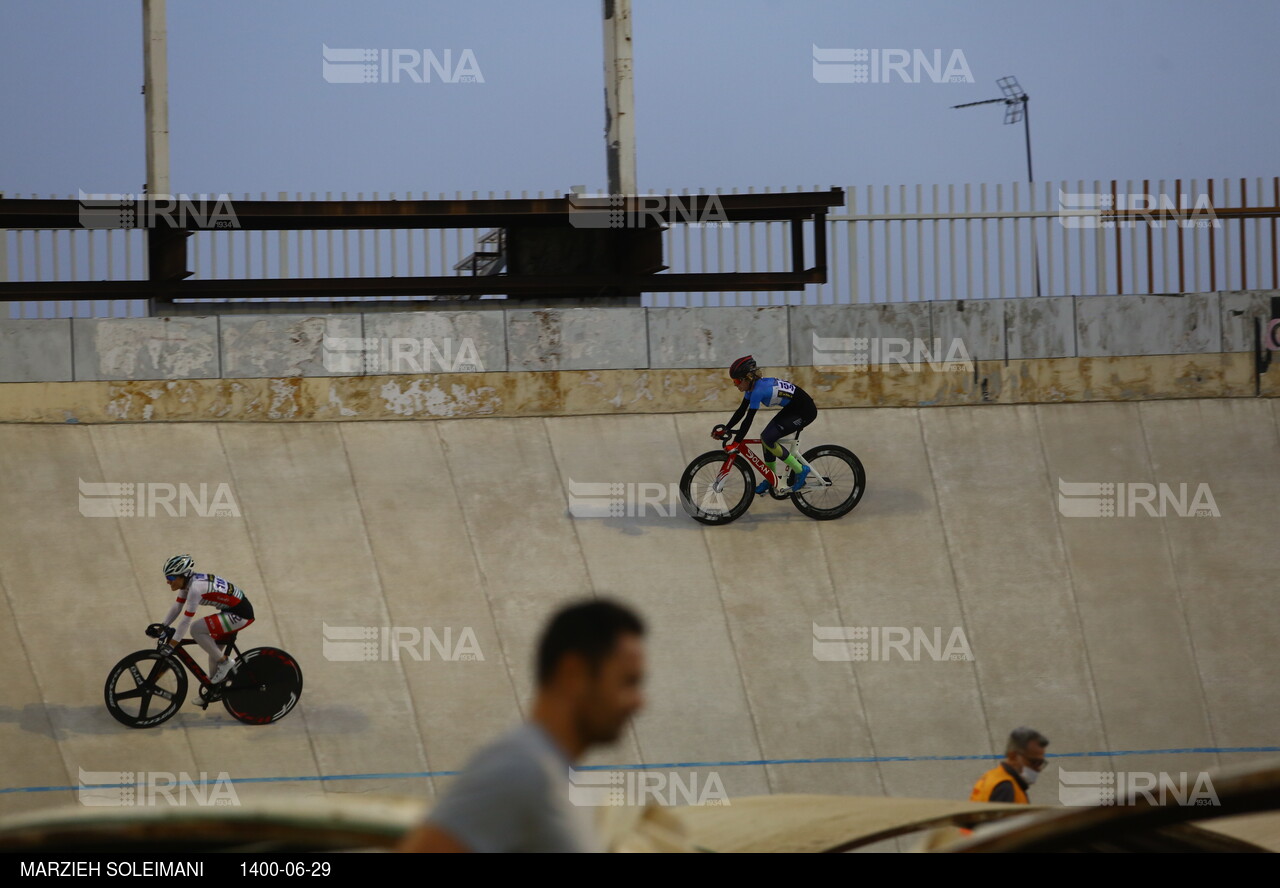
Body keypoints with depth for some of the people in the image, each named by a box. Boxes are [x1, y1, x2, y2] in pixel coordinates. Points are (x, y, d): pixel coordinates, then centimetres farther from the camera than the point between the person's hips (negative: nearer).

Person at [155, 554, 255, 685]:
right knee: (214, 651, 15)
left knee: (196, 630, -17)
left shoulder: (195, 587, -25)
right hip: (231, 610, 10)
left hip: (240, 614, -10)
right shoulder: (187, 582, 2)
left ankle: (224, 663, -5)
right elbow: (176, 607, 13)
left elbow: (186, 620, -25)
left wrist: (172, 644, -22)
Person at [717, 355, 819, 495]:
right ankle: (770, 480, 19)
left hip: (805, 411, -10)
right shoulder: (753, 386, 2)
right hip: (792, 408, 10)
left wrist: (735, 444, -25)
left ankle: (800, 470, -4)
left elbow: (748, 420, -27)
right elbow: (741, 411, 10)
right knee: (766, 437, 7)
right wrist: (725, 430, 6)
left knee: (767, 438, -16)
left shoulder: (758, 390, -26)